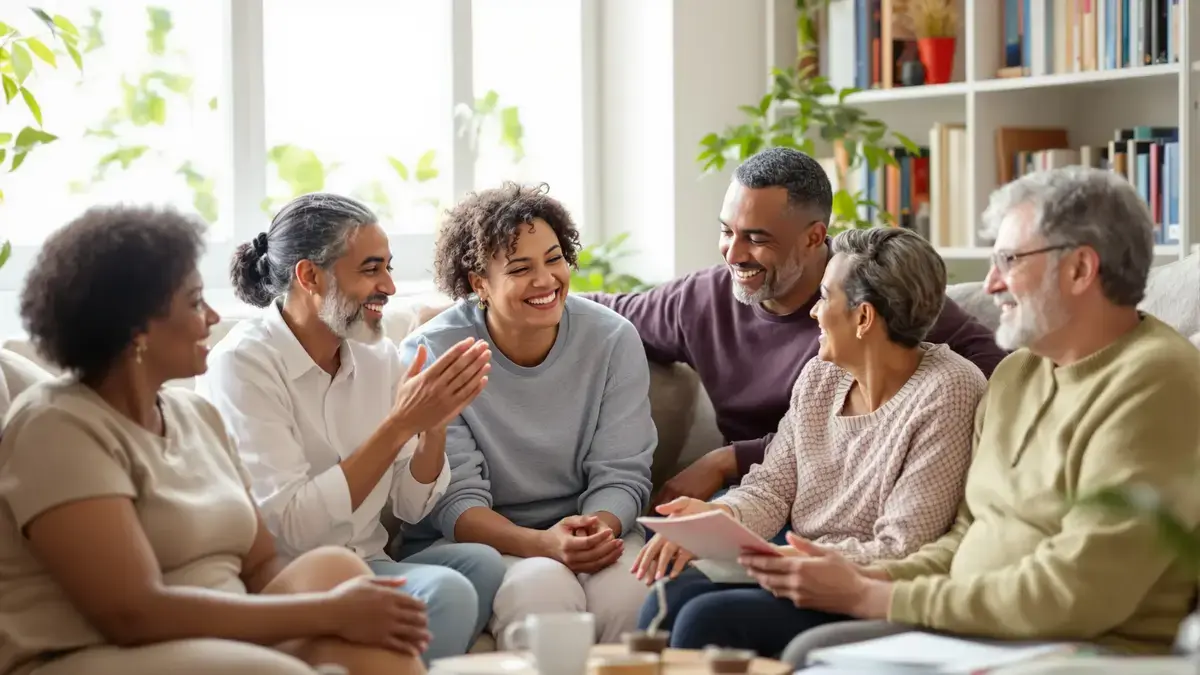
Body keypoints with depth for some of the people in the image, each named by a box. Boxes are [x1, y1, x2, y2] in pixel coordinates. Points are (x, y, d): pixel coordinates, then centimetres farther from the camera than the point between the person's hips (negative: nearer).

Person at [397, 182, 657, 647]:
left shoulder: (614, 340, -1)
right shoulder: (430, 354, -9)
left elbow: (621, 474, -1)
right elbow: (456, 501, -11)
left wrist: (599, 527, -26)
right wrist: (541, 544, -30)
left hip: (590, 528, 2)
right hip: (477, 540, -2)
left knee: (630, 591, -31)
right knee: (543, 587, -35)